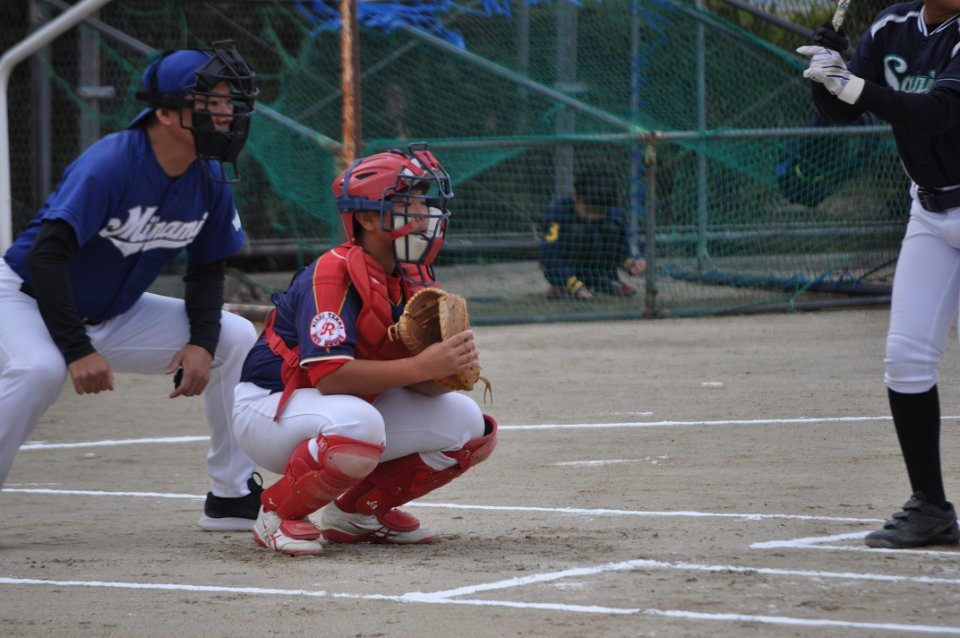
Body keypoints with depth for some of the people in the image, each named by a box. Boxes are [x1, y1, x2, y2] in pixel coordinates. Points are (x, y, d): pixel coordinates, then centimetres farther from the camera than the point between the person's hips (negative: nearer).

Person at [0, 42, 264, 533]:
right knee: (39, 369, -39)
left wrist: (202, 343, -11)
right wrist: (78, 352, -38)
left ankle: (232, 496, 7)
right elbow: (46, 256, -34)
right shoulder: (108, 165, -29)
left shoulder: (210, 179, -7)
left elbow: (207, 270, 7)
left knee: (236, 338, -2)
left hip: (114, 315, 7)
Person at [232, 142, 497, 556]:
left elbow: (418, 381, -5)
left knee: (469, 424, -3)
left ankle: (358, 510, 10)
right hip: (270, 409, -8)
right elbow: (330, 375, -34)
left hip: (356, 408, 8)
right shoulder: (332, 275, -24)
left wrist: (450, 365, -28)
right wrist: (421, 366, -39)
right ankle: (279, 513, -13)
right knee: (357, 424, -40)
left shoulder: (416, 280, 0)